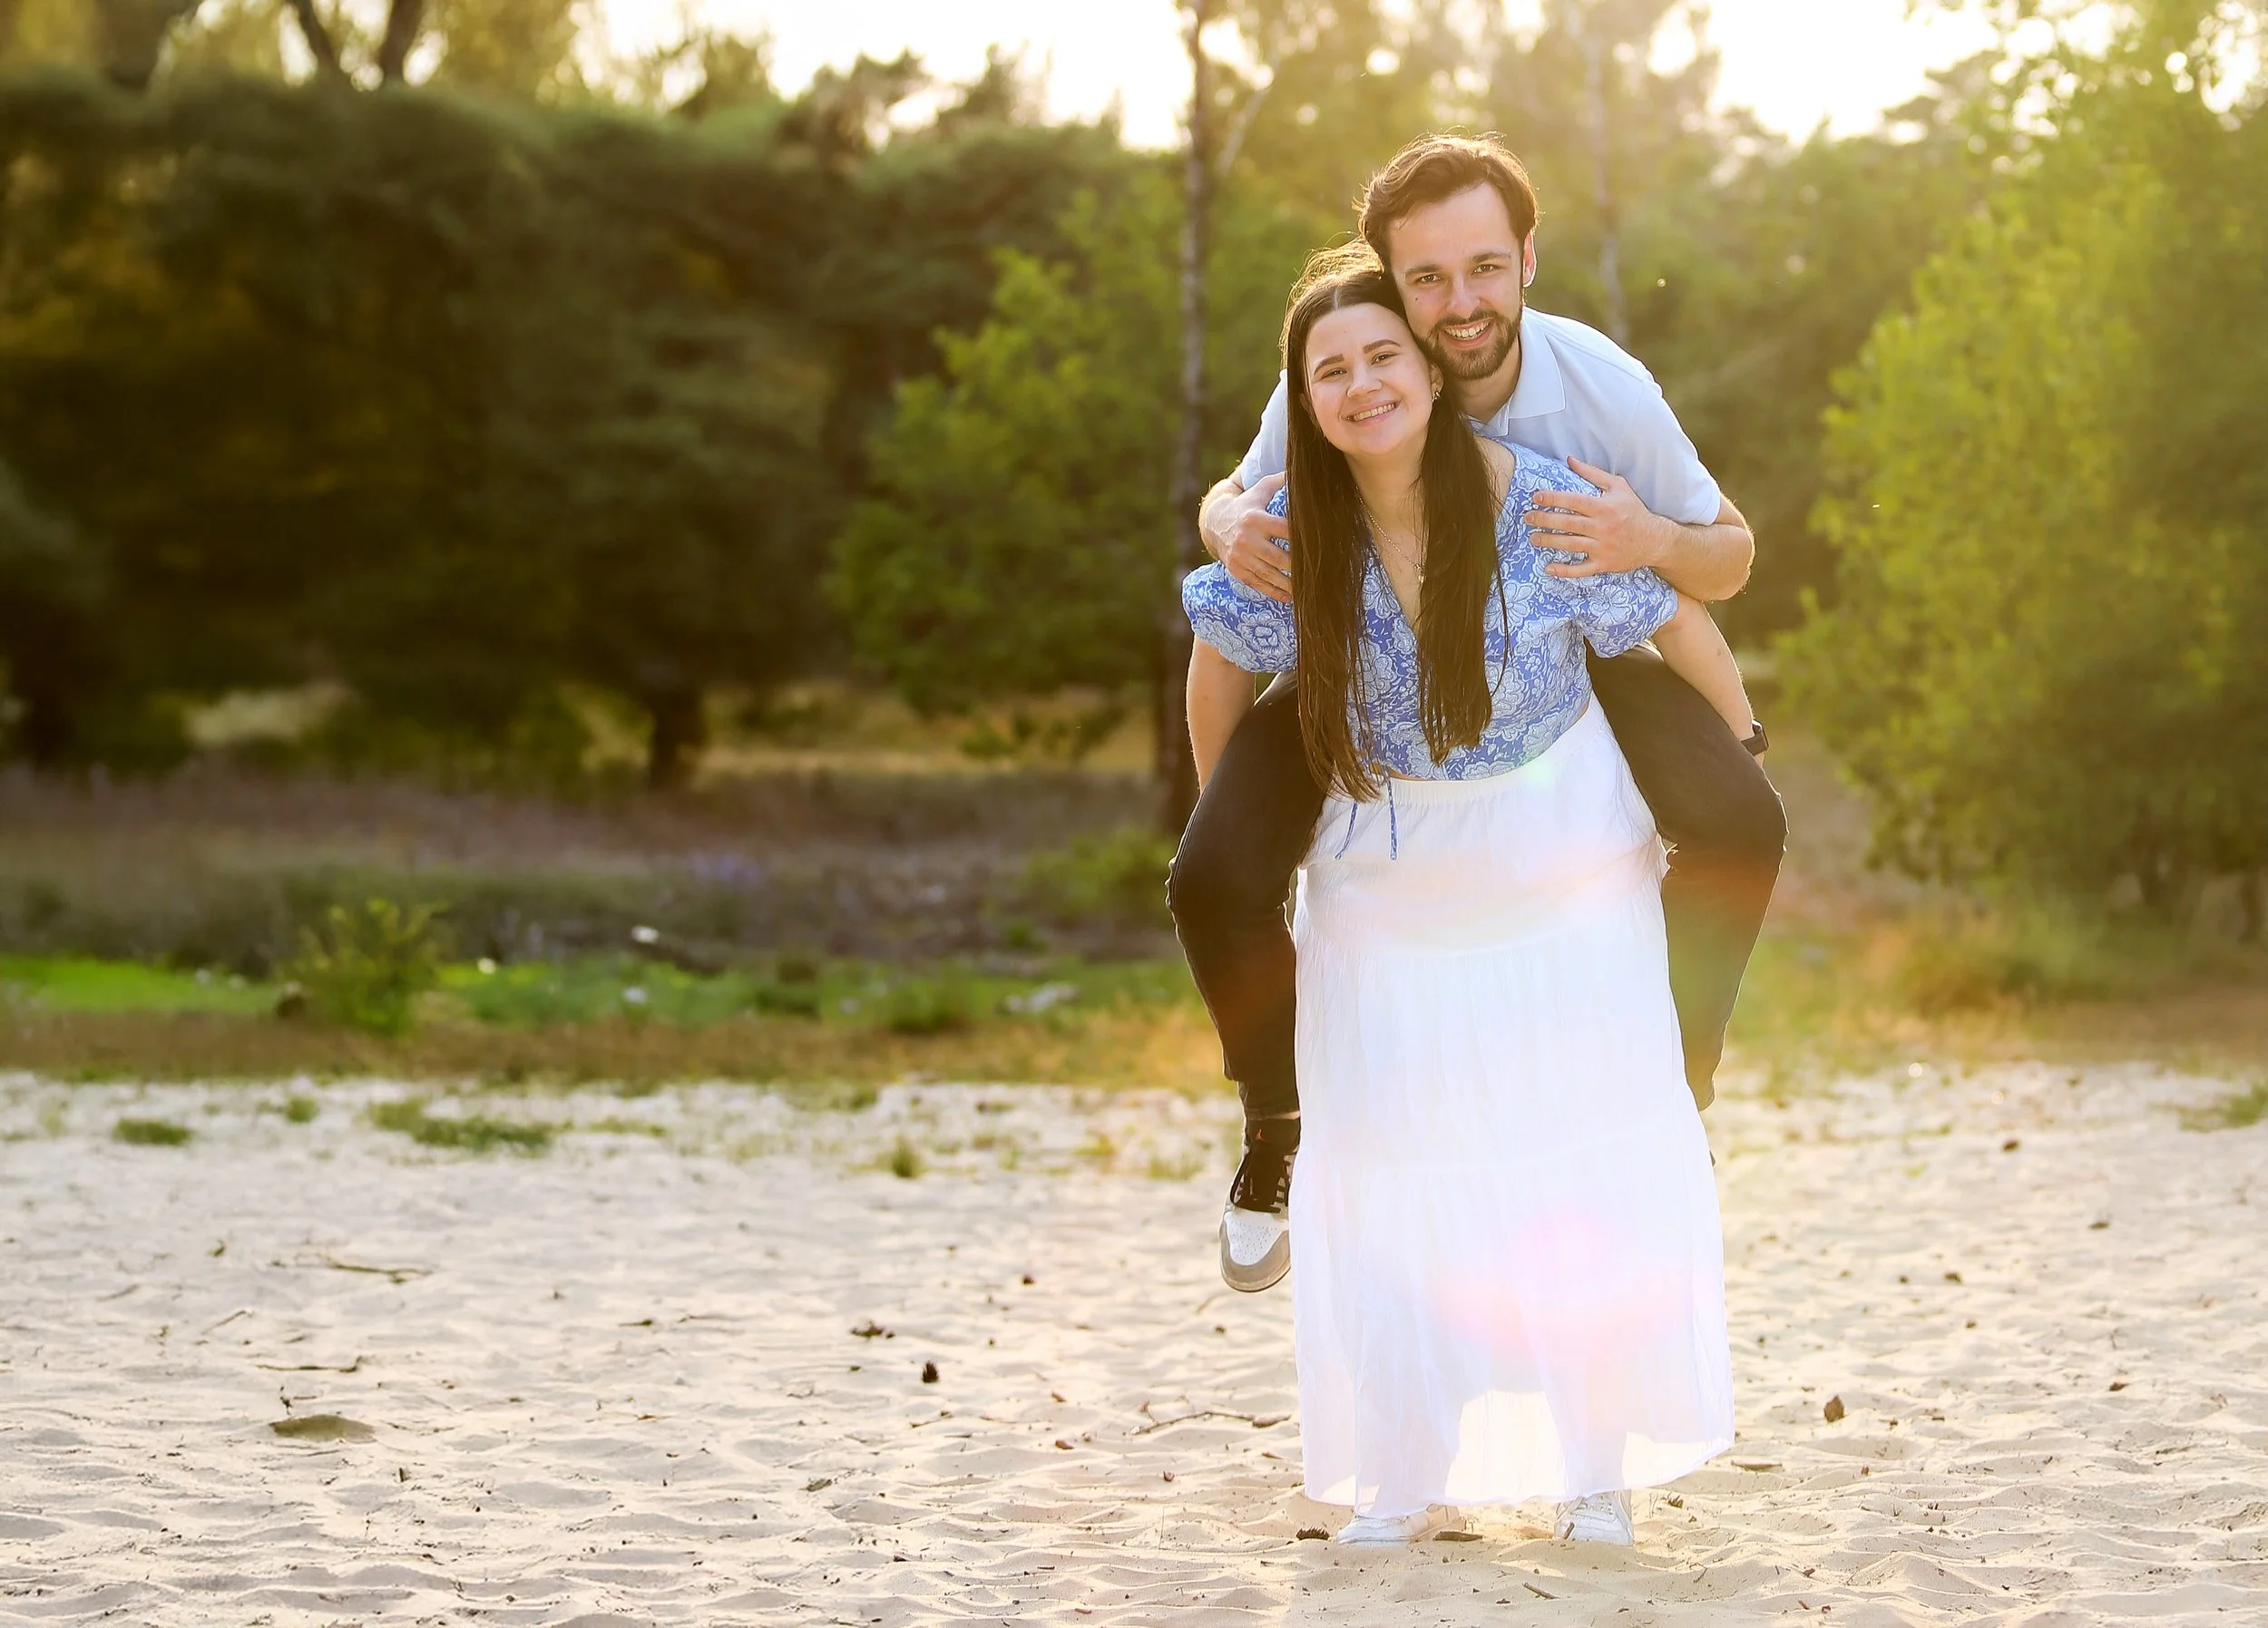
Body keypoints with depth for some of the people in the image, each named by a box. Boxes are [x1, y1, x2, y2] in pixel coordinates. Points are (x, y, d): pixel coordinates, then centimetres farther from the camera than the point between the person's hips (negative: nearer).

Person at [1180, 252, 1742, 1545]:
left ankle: (1601, 1467, 9)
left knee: (1591, 1154, -2)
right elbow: (1223, 667, 6)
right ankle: (1411, 1476, 11)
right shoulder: (1288, 532, -12)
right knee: (1391, 1167, 2)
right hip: (1387, 890, 2)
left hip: (1566, 867, -2)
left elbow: (1685, 628, -6)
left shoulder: (1542, 504, -18)